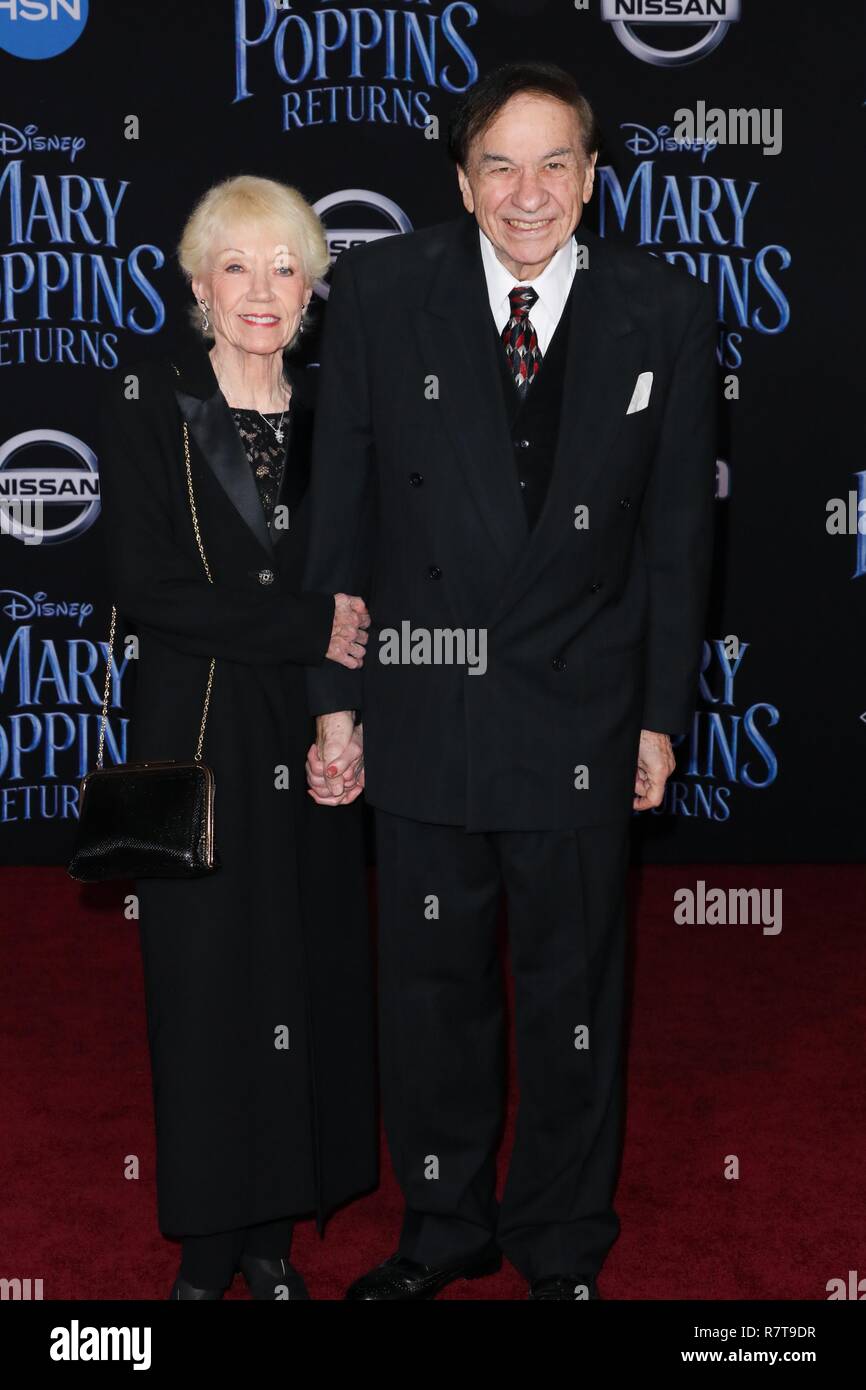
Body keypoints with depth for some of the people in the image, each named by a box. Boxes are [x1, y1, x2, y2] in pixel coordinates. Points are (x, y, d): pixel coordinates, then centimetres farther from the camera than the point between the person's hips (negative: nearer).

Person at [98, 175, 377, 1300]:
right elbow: (148, 589, -13)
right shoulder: (148, 403, -5)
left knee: (309, 979, 8)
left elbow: (359, 584, 8)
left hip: (312, 741, 3)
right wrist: (311, 628, -16)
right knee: (207, 986, 5)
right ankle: (209, 1242, 21)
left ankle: (274, 1227, 24)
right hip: (198, 739, -3)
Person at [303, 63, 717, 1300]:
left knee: (573, 988, 13)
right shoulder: (379, 292, -3)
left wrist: (662, 714, 1)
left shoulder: (664, 312, -3)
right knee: (431, 982, 14)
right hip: (421, 706, 1)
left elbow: (678, 529, 1)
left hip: (580, 714, 0)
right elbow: (340, 510, -1)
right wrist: (336, 700, -2)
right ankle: (446, 1228, 35)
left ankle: (562, 1242, 33)